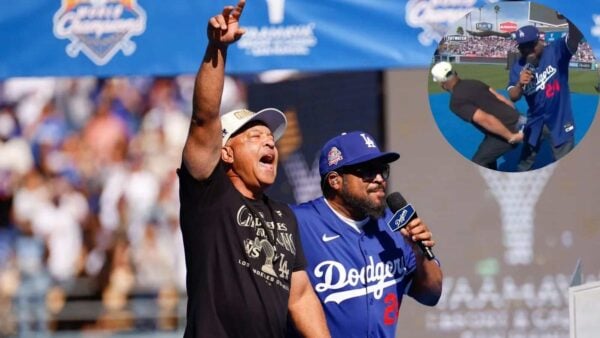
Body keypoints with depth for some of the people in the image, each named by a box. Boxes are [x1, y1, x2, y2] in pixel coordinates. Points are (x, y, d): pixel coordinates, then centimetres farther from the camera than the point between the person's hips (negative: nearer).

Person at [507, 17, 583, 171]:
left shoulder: (556, 51, -17)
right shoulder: (518, 67, -6)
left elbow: (576, 37, -36)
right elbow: (513, 97, -10)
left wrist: (569, 19, -59)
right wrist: (520, 84, -34)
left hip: (560, 121, -4)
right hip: (535, 122, 4)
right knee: (525, 163, 20)